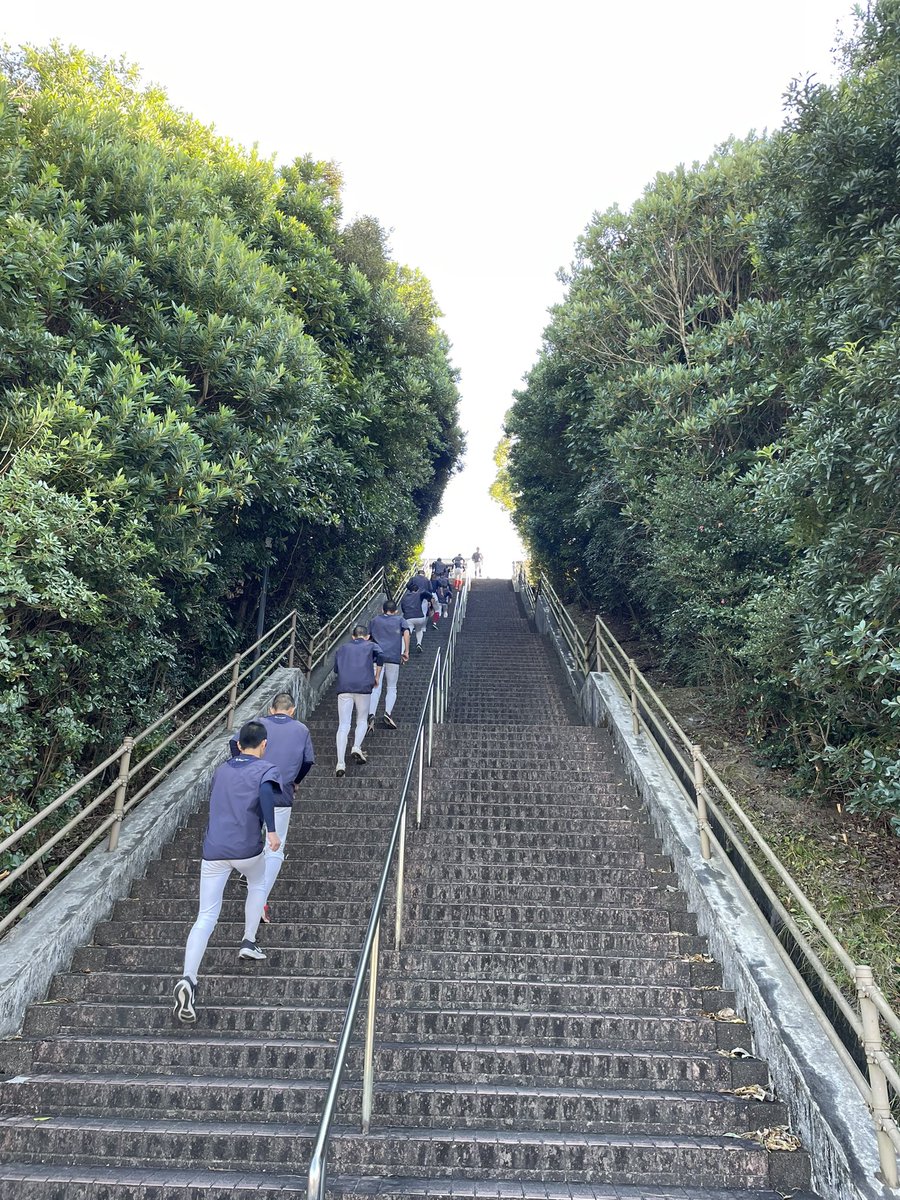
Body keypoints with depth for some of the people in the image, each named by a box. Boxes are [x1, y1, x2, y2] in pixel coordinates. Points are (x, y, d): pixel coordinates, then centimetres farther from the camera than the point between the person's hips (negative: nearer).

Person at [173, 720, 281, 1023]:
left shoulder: (221, 770, 15)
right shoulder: (266, 768, -1)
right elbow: (266, 789, -24)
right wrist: (271, 830, -28)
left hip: (213, 851, 3)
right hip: (247, 850, -3)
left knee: (206, 917, -1)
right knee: (257, 885, 30)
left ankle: (188, 979, -18)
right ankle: (249, 942, 30)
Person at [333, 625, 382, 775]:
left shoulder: (343, 648, 24)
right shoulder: (371, 645, 16)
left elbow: (336, 669, 21)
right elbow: (380, 655, -6)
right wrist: (377, 677, 2)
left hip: (344, 688, 2)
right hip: (363, 687, -2)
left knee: (343, 725, 0)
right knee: (362, 720, 18)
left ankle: (340, 764, -10)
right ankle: (356, 747, -7)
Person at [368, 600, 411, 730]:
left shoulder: (374, 621, 20)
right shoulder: (400, 620, 15)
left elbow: (368, 638, 12)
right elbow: (406, 632, -4)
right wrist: (406, 652, -2)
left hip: (377, 656, 1)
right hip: (393, 657, -1)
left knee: (375, 688, -2)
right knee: (392, 688, 9)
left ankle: (371, 714, -21)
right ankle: (387, 713, -10)